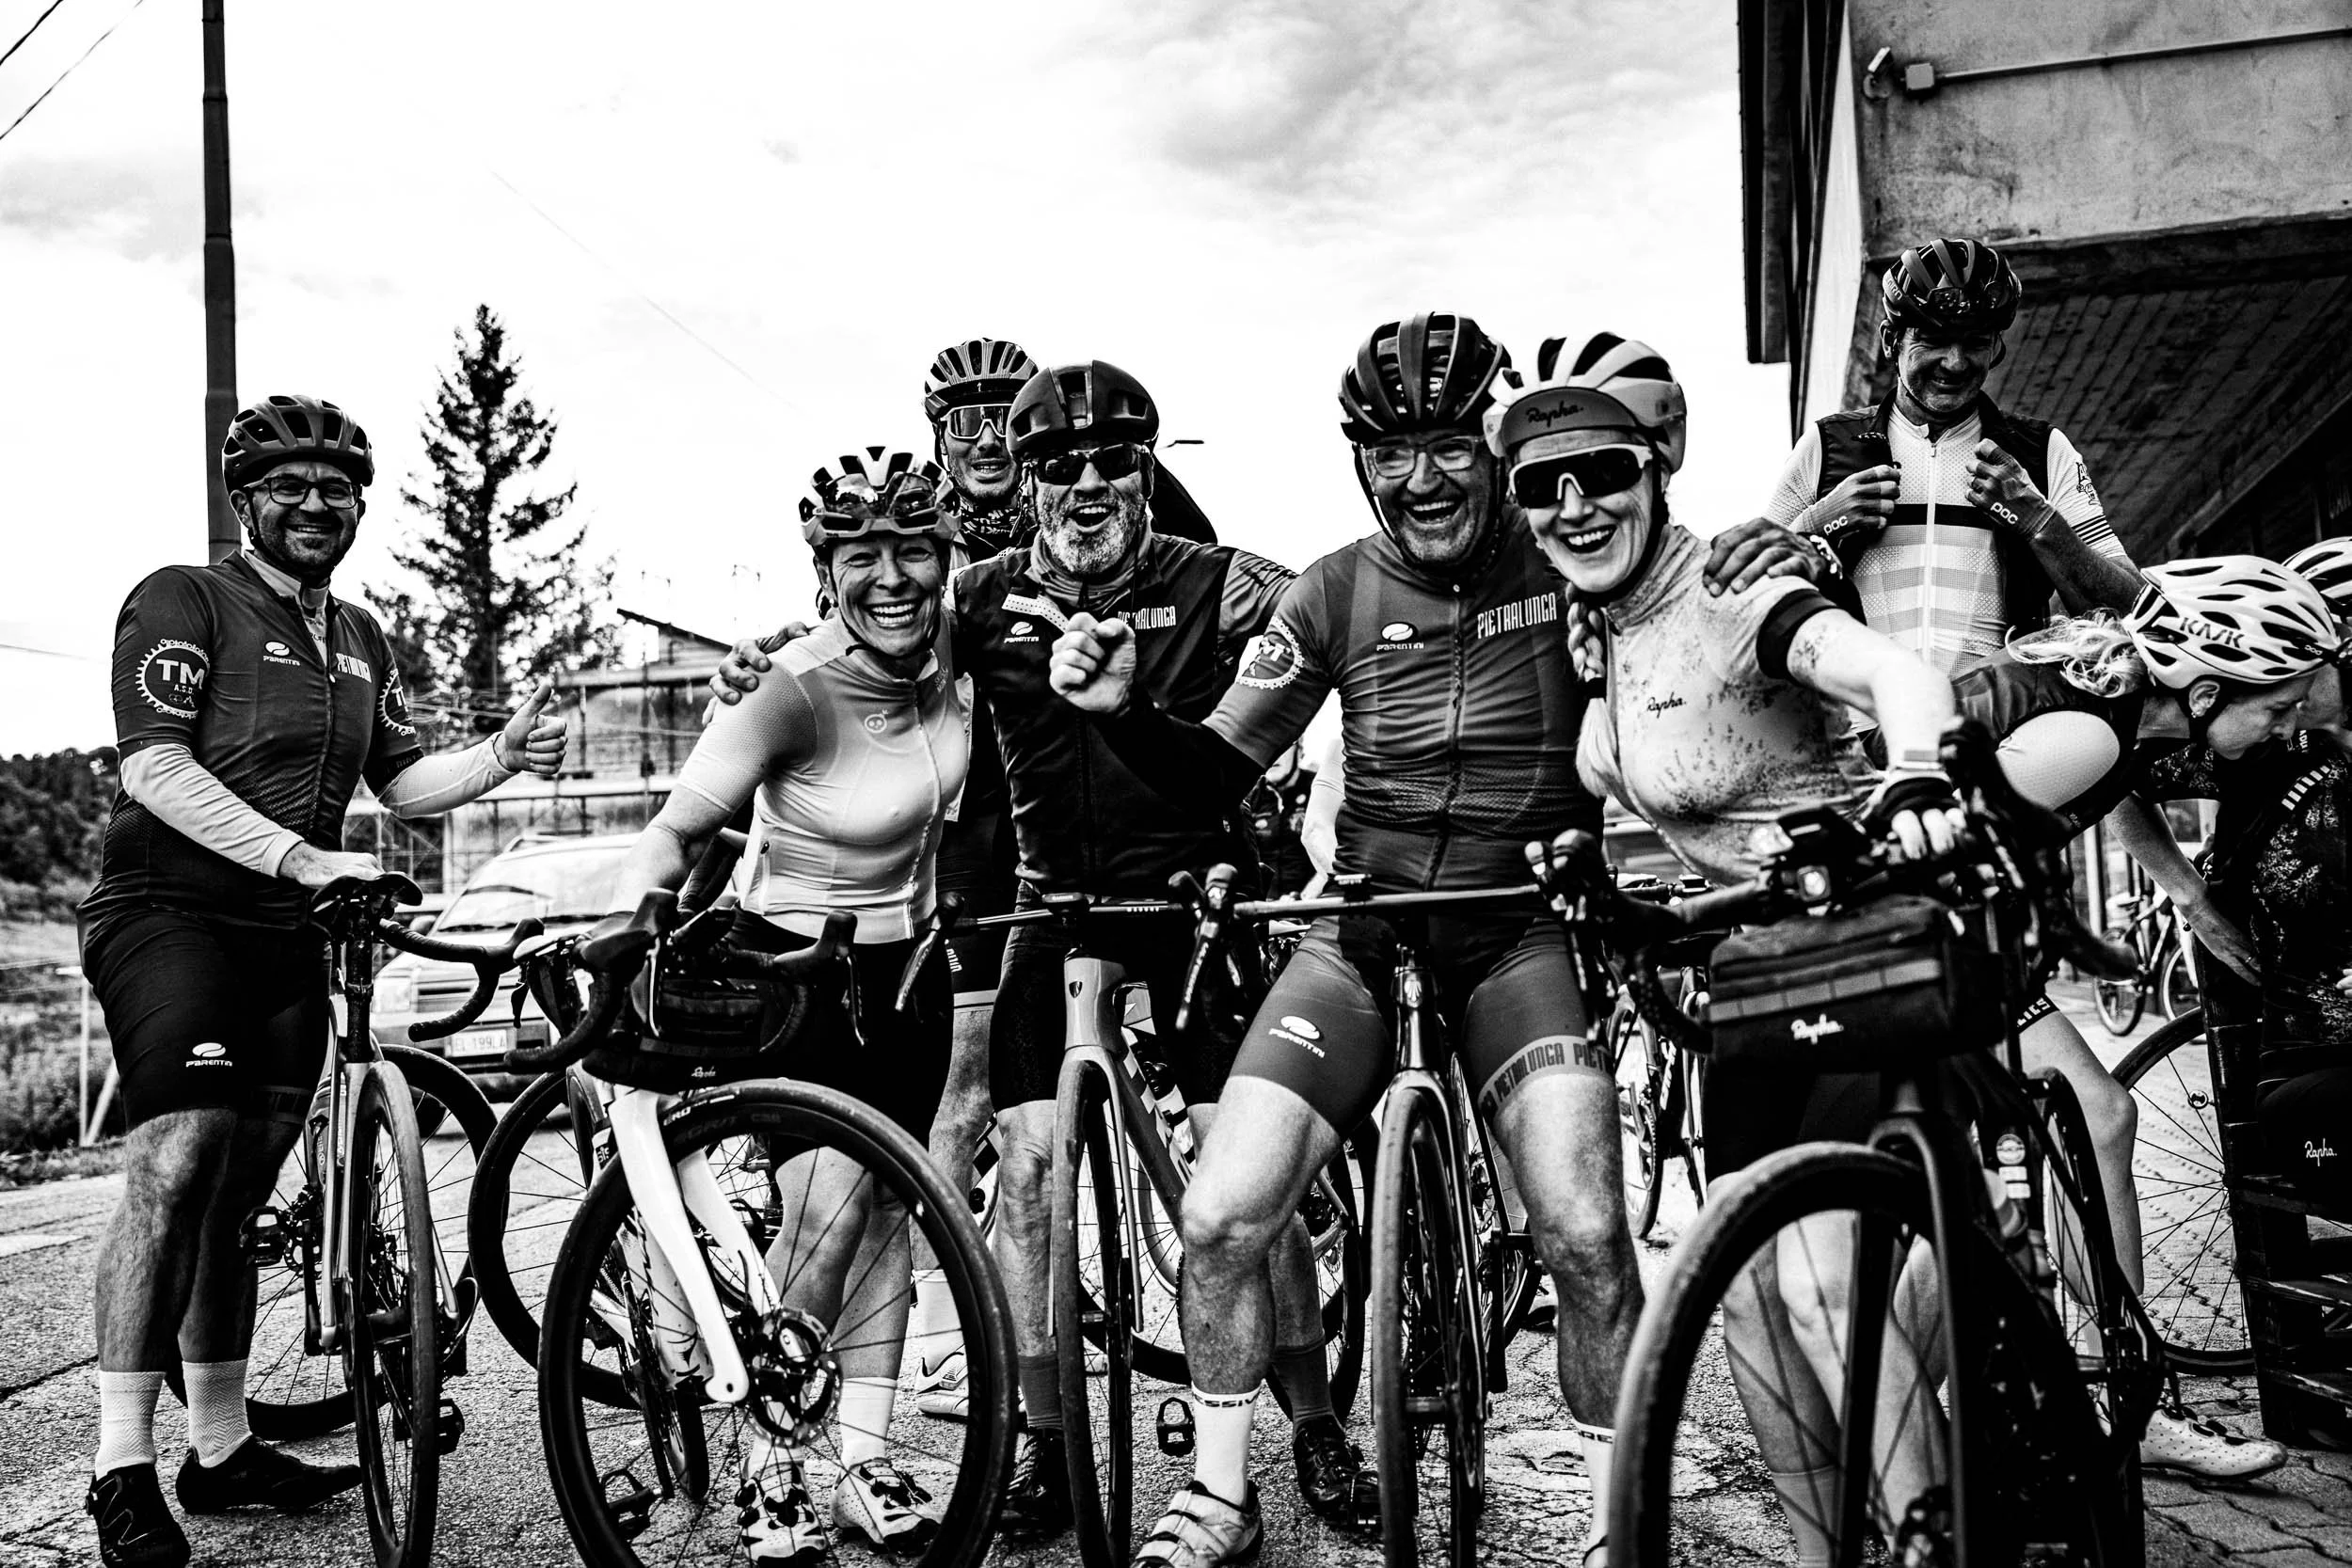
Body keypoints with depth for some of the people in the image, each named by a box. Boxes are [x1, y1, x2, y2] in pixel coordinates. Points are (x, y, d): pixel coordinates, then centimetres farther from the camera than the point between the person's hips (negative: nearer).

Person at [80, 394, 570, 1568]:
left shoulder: (360, 641, 18)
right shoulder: (184, 600, -3)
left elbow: (403, 783, 16)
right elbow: (154, 770, -15)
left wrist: (504, 755, -2)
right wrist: (302, 857, -24)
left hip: (284, 939, 7)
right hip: (169, 912, -7)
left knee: (239, 1190, 11)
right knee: (179, 1158, -21)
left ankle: (221, 1451, 20)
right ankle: (122, 1471, -13)